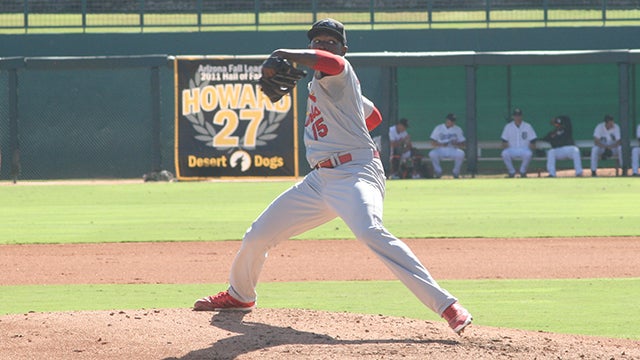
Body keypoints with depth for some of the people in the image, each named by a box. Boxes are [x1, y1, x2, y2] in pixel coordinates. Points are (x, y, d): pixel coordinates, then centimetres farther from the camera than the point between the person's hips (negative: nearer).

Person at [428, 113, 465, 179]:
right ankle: (438, 172, -11)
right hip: (440, 150, 0)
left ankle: (456, 172, -11)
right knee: (432, 154, -33)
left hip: (453, 150, 0)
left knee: (461, 154, -33)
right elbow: (433, 143, -2)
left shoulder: (457, 129, 4)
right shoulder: (438, 128, 2)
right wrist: (441, 144, -22)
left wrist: (456, 144, -20)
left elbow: (462, 145, 3)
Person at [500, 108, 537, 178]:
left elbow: (532, 142, 2)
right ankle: (511, 172, -11)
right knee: (504, 153, -33)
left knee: (528, 154, -37)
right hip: (512, 150, 1)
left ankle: (523, 171, -11)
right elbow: (504, 142, 6)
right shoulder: (508, 126, 5)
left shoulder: (527, 126, 2)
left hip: (524, 150, -1)